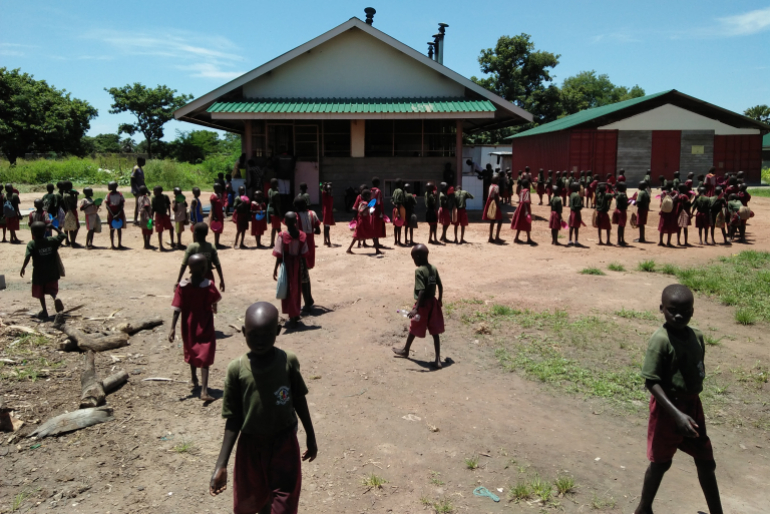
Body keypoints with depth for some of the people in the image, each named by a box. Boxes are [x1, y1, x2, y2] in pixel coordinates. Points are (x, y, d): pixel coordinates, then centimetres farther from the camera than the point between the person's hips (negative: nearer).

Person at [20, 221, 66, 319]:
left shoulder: (31, 244, -9)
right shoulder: (52, 241, -2)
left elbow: (27, 256, -20)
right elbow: (62, 235, 11)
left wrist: (23, 267, -14)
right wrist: (54, 227, 15)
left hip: (39, 273, -2)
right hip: (52, 272, 2)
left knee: (40, 293, 13)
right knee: (52, 290, 9)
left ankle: (44, 310, 14)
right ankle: (56, 297, -24)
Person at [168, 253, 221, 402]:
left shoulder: (183, 286, -11)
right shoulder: (208, 285, -17)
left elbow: (177, 309, -13)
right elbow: (217, 299, 0)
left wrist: (173, 328, -11)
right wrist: (213, 305, 23)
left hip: (189, 326, 3)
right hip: (205, 327, -3)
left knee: (191, 352, 24)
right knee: (204, 357, -2)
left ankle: (194, 380, 44)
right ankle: (204, 391, -13)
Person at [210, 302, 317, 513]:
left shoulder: (289, 361, -12)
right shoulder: (236, 369, -12)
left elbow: (299, 401, 3)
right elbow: (233, 419, -5)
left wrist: (311, 438, 13)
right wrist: (221, 465, -7)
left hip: (284, 443, -1)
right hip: (250, 445, 1)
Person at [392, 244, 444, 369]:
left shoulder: (419, 271, -20)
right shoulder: (434, 268, 2)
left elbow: (421, 291, -27)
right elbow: (440, 286, 9)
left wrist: (416, 309, -29)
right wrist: (439, 300, 23)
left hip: (423, 305, -6)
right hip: (433, 303, 6)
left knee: (413, 329, 15)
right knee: (435, 332, 8)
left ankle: (405, 350, 36)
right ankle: (438, 359, 6)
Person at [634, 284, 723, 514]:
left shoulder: (697, 336, -1)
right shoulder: (660, 340, -23)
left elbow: (697, 370, 12)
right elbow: (651, 382, -24)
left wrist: (690, 404, 16)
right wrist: (677, 414, -29)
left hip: (692, 403, 7)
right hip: (668, 406, -6)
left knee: (706, 461, 18)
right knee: (661, 462, 9)